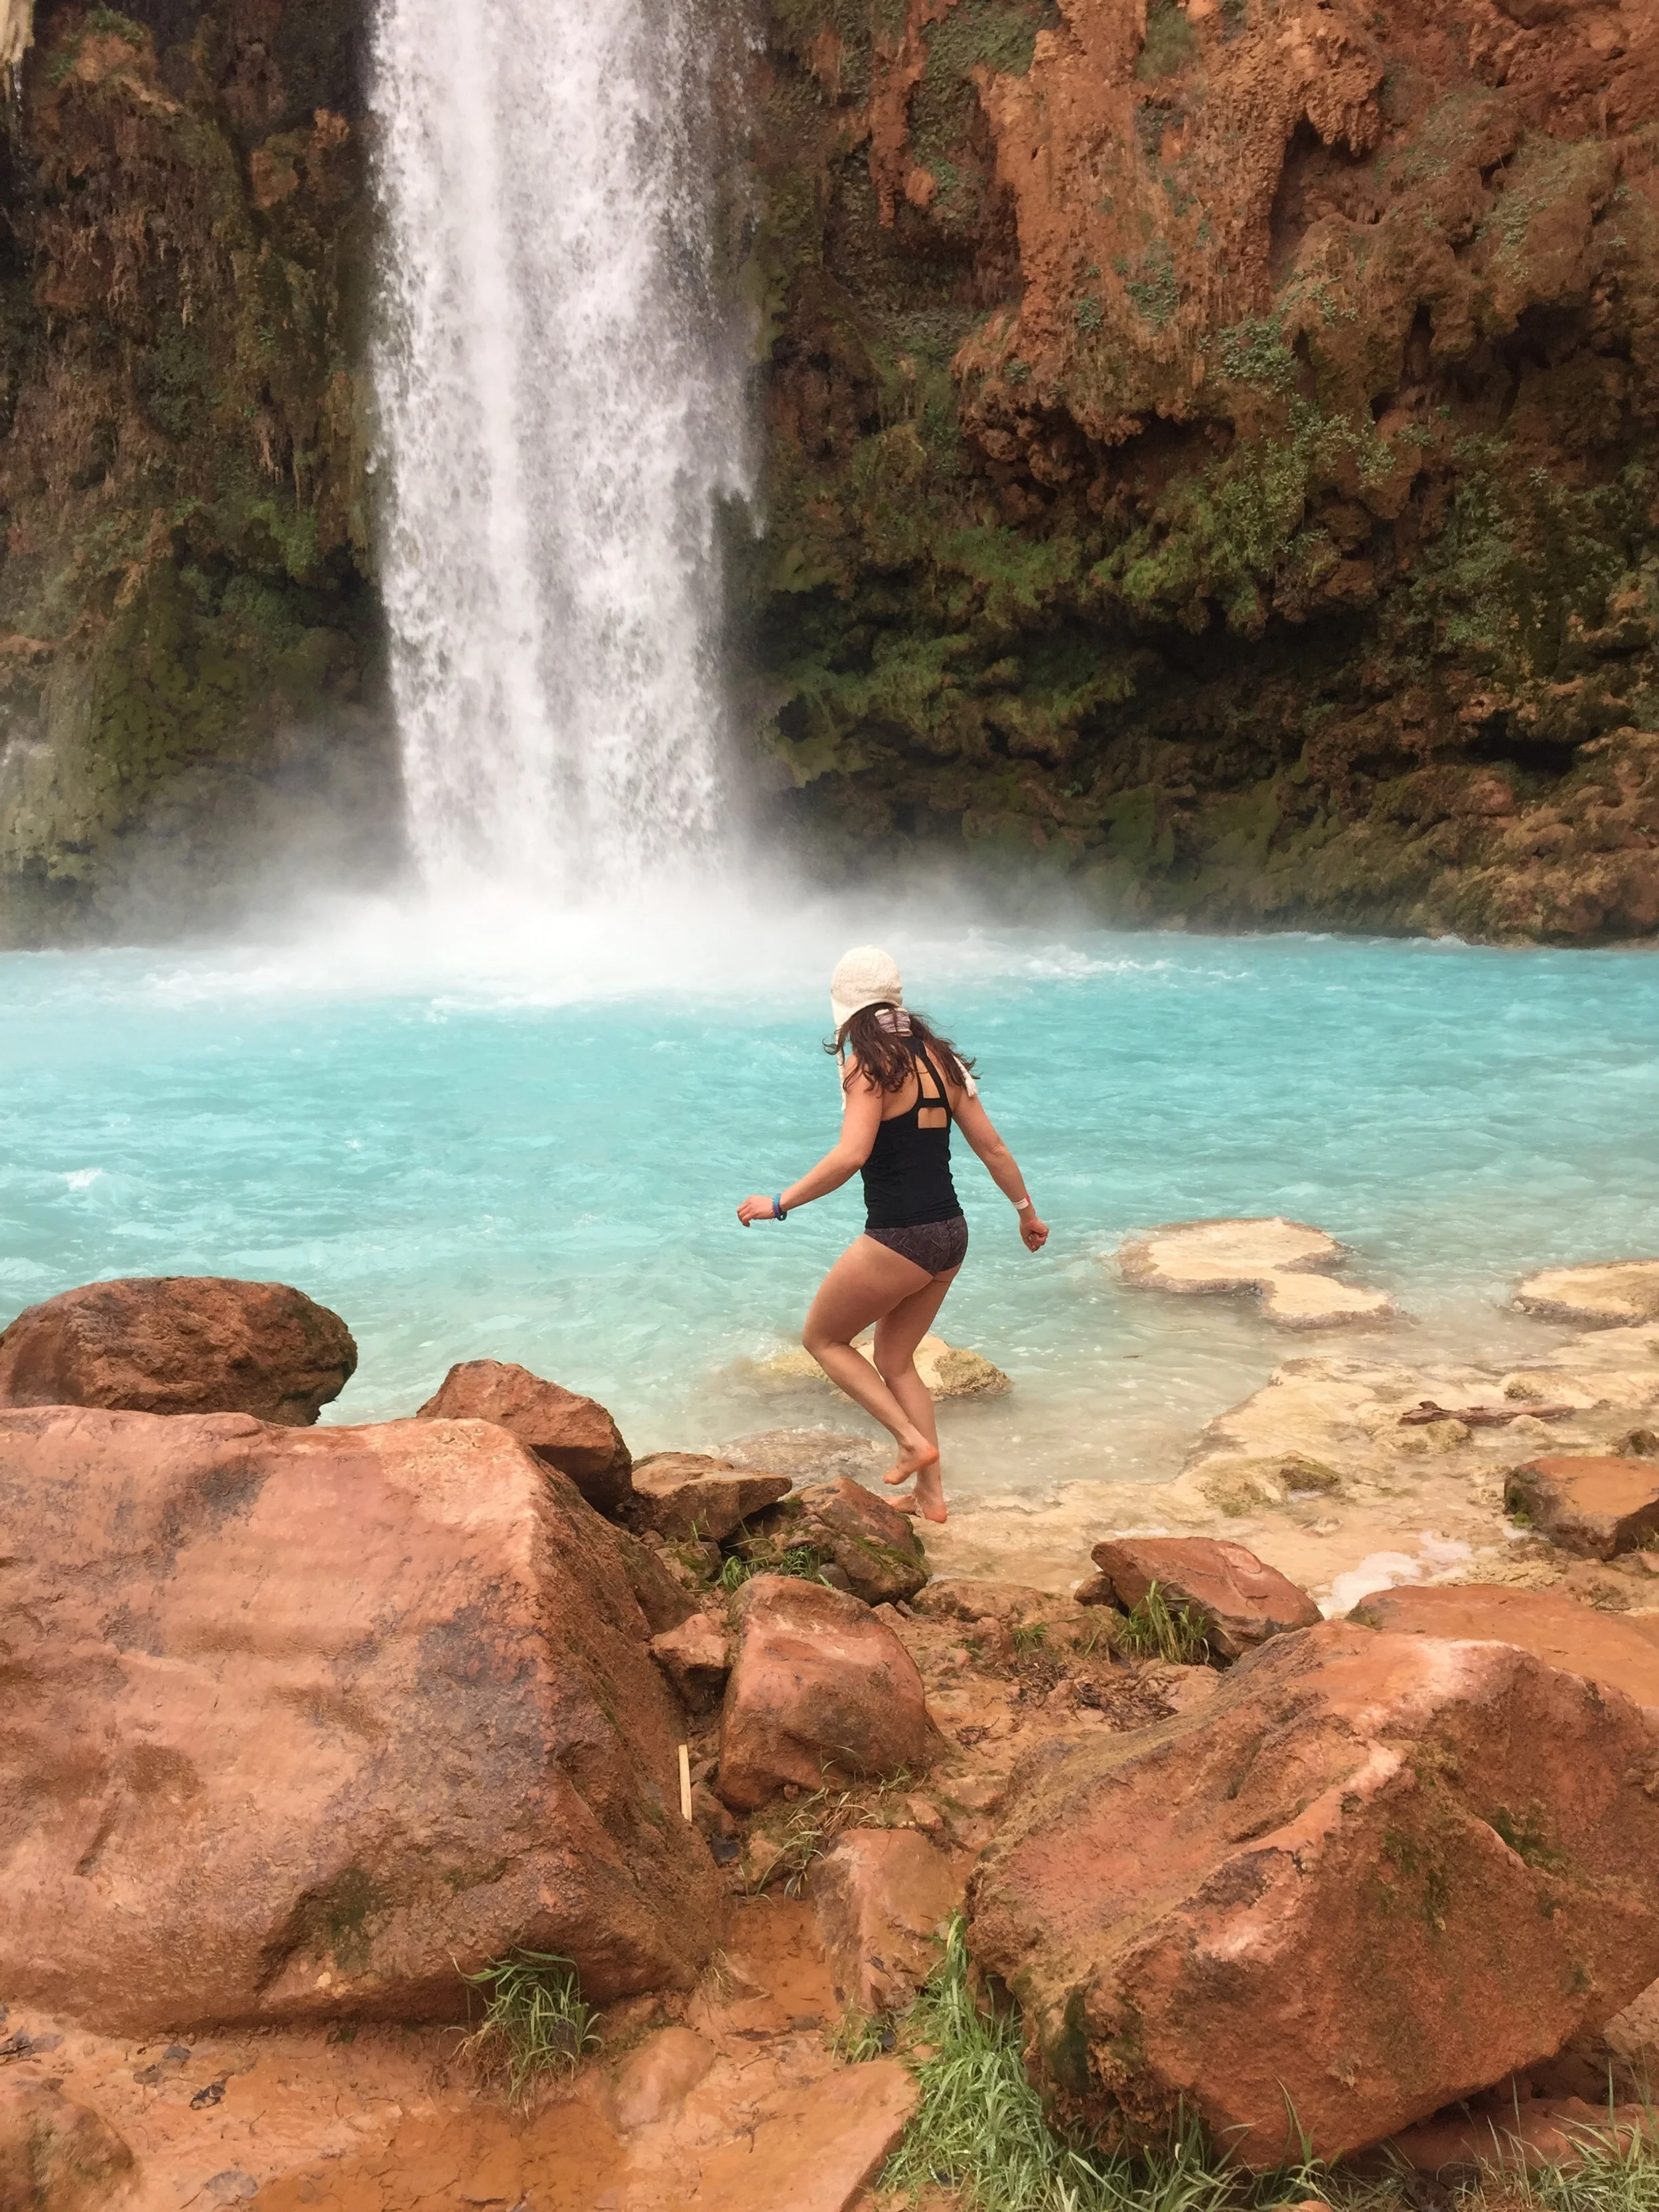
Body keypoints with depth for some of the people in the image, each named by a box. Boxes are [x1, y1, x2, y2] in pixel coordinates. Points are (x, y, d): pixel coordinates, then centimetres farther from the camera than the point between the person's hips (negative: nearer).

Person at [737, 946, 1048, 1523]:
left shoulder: (869, 1064, -13)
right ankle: (930, 1495, 26)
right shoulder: (938, 1057, 9)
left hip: (898, 1241, -8)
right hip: (951, 1236, 8)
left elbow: (851, 1155, -26)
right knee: (895, 1360, 23)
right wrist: (1027, 1211, 24)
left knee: (822, 1337, 14)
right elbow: (992, 1146, 12)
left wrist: (779, 1203, -18)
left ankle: (913, 1442, 6)